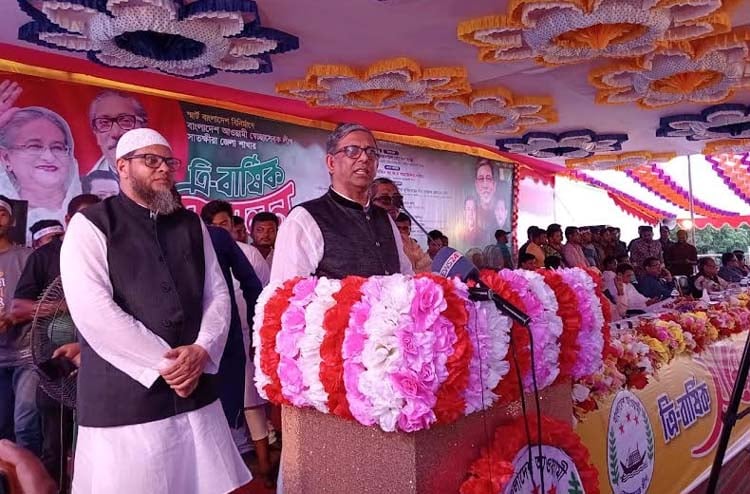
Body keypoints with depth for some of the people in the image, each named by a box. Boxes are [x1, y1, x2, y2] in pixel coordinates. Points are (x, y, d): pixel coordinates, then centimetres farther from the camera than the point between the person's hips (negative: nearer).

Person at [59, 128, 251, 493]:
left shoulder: (192, 224, 13)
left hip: (195, 391, 4)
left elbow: (218, 293, 8)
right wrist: (164, 362, -13)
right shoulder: (91, 225, -2)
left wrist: (201, 351, -8)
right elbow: (93, 311, -13)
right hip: (123, 398, -4)